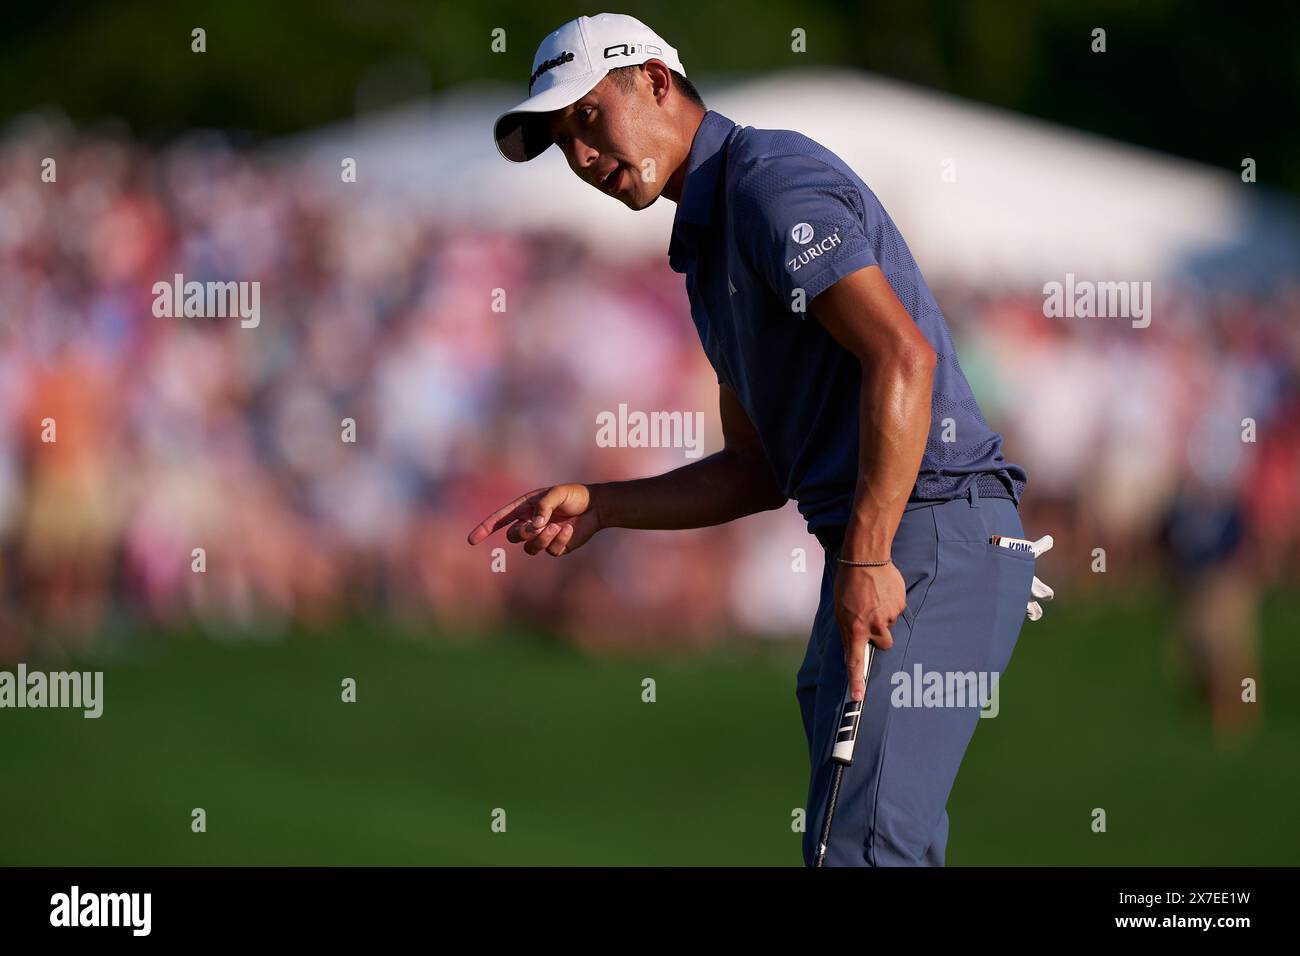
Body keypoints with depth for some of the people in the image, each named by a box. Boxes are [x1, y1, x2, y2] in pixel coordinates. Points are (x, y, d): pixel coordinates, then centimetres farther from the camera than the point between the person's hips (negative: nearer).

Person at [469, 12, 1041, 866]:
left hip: (930, 534, -11)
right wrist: (600, 507, 13)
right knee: (842, 836, 9)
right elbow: (760, 472, 26)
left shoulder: (773, 178, -9)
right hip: (882, 553, 11)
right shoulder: (711, 248, 24)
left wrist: (867, 558, -24)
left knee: (860, 843, -17)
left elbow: (902, 355, -22)